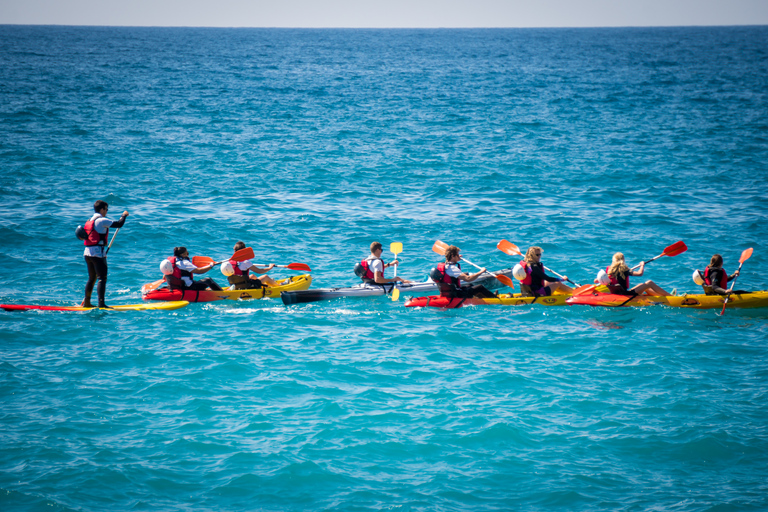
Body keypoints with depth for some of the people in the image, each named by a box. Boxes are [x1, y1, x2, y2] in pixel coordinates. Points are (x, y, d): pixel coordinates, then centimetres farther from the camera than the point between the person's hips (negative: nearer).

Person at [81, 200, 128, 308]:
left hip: (87, 253, 9)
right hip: (98, 253, -9)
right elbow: (119, 224, -13)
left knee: (92, 278, 16)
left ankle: (86, 302, 18)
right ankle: (101, 303, -15)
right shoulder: (102, 221, -11)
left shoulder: (89, 221, 16)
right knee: (102, 278, -8)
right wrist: (124, 215, 8)